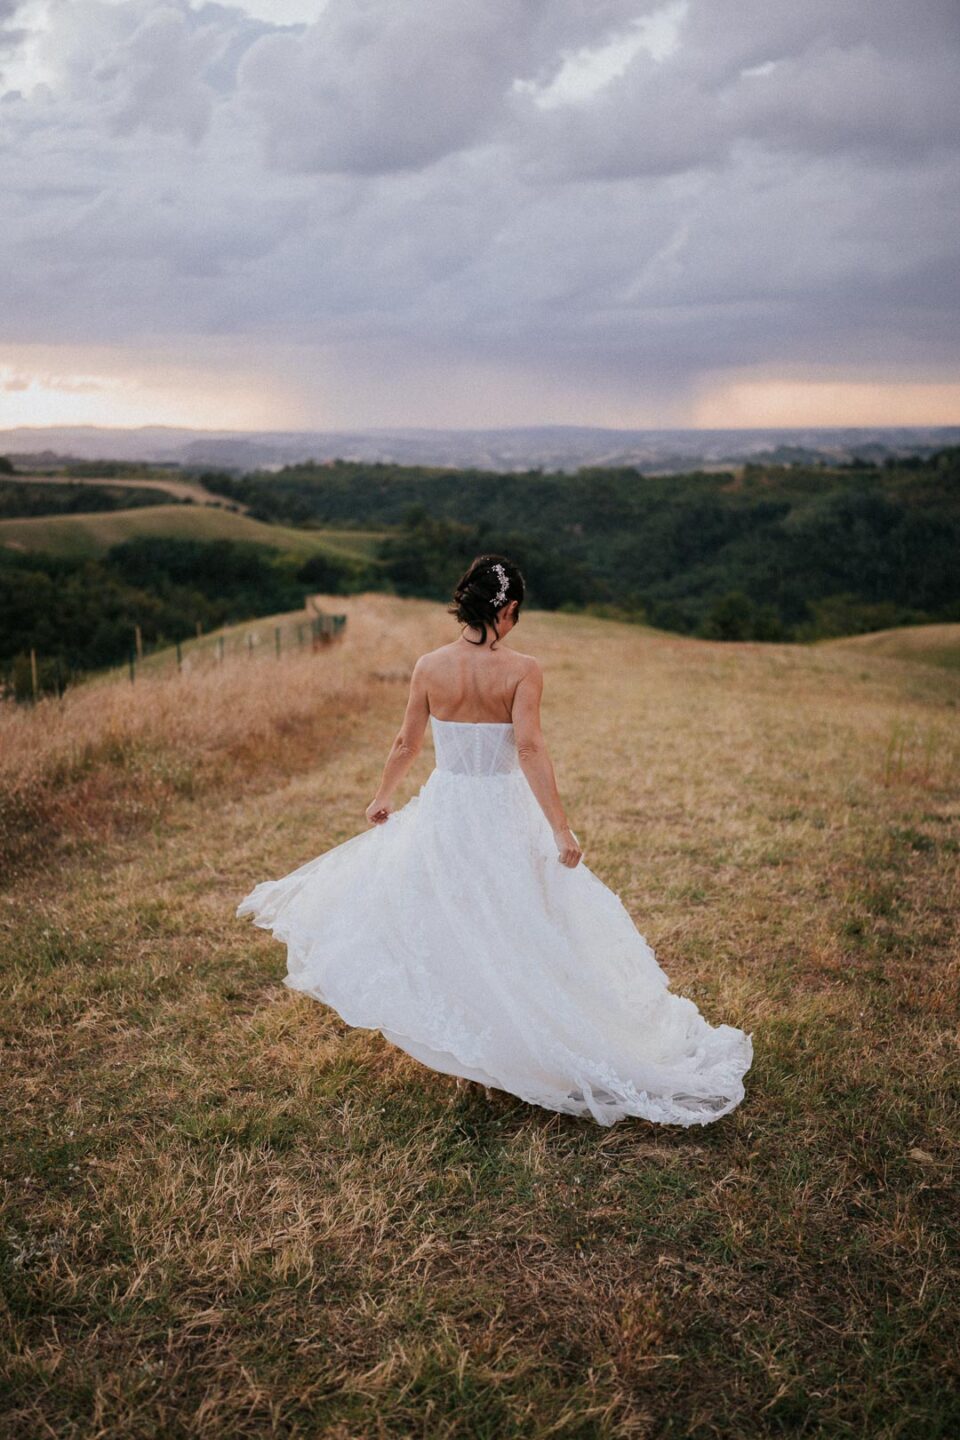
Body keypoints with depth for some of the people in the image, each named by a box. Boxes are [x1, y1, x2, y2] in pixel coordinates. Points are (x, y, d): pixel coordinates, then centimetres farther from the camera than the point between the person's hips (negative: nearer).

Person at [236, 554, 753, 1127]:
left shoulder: (430, 667, -4)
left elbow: (406, 745, 6)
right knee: (513, 930, 12)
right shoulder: (522, 669, -13)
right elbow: (529, 749, -21)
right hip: (503, 812, -2)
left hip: (442, 811, 2)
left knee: (438, 924, 20)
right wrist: (561, 827, -20)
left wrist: (383, 798, 22)